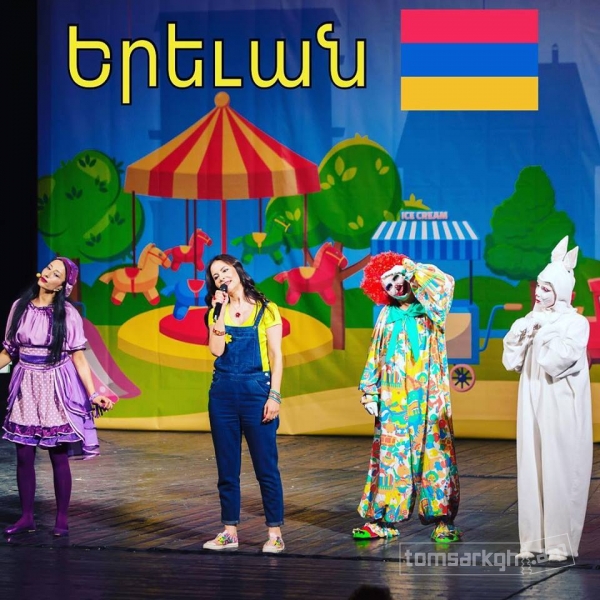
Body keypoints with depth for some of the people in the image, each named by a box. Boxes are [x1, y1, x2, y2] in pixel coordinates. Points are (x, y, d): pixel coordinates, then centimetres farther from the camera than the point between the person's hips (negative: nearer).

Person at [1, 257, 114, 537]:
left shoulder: (67, 314, -6)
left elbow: (78, 357, -6)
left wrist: (93, 394, -13)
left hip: (57, 388, -3)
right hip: (26, 387, 3)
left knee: (59, 456, 0)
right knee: (24, 455, 3)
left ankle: (62, 519, 9)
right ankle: (26, 517, 13)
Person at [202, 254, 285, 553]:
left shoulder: (265, 310, 0)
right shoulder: (217, 312, 10)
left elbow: (276, 355, -3)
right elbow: (216, 350, -6)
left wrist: (274, 395, -10)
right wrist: (222, 310, -7)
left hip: (256, 391, -4)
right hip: (223, 392, 4)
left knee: (266, 466, -4)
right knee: (227, 468, 7)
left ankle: (275, 533, 1)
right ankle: (229, 531, 14)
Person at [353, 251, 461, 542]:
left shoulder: (429, 308, 3)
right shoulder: (388, 315, 13)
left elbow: (444, 284, -18)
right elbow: (375, 356, 14)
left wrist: (413, 270, -9)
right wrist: (370, 392, 9)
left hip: (428, 398, -3)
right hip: (393, 400, 3)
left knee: (433, 451, -6)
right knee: (390, 455, 3)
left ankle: (442, 520, -4)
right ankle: (383, 520, 8)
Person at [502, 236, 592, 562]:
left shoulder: (576, 323, -8)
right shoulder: (533, 321, 10)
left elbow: (556, 361, -19)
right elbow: (511, 361, 7)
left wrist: (545, 327, -12)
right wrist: (524, 330, -5)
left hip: (561, 410, -6)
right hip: (533, 408, 6)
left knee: (560, 472, -4)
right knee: (531, 471, 5)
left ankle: (561, 541, 0)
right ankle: (534, 539, 11)